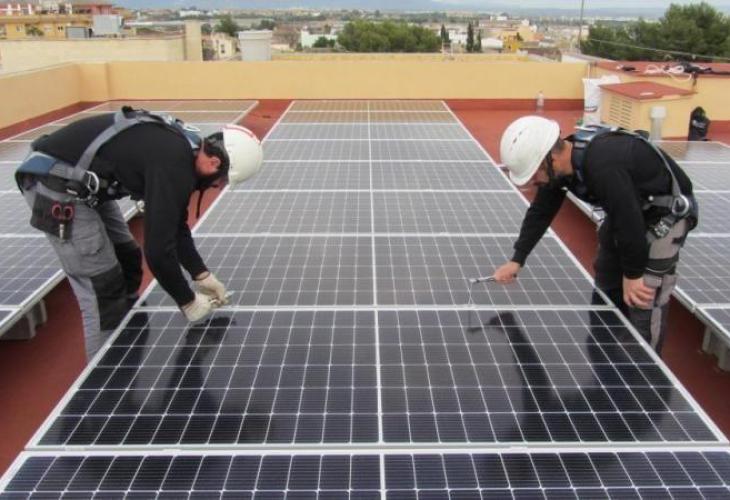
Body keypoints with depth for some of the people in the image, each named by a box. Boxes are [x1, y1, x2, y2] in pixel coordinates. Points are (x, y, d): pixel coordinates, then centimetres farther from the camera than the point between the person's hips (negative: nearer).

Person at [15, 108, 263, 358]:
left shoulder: (183, 149, 3)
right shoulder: (174, 167, -27)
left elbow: (174, 227, 12)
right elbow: (158, 248, -26)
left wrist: (202, 275, 12)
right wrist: (188, 302, -12)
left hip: (81, 183, 10)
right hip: (55, 184, -10)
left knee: (128, 260, 17)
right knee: (103, 290, -5)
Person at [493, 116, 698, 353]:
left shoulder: (603, 165, -41)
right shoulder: (560, 164, -13)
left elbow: (630, 221, -33)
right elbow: (540, 212, -1)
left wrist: (632, 273, -20)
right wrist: (517, 260, -2)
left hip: (666, 214, -8)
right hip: (626, 212, 9)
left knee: (644, 303, -8)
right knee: (606, 290, 17)